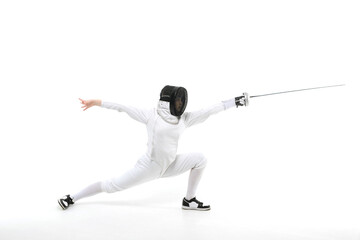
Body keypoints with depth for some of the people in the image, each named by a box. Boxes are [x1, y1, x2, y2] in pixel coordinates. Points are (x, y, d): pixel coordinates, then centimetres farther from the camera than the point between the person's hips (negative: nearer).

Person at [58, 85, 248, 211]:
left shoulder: (184, 119, -1)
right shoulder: (151, 115, -13)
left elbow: (210, 110, -3)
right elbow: (123, 108, -13)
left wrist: (235, 101, -6)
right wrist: (97, 103, -17)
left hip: (168, 167, 5)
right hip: (148, 167, -5)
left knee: (200, 159, -6)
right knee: (111, 186, -4)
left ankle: (189, 200, 6)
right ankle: (72, 198, 13)